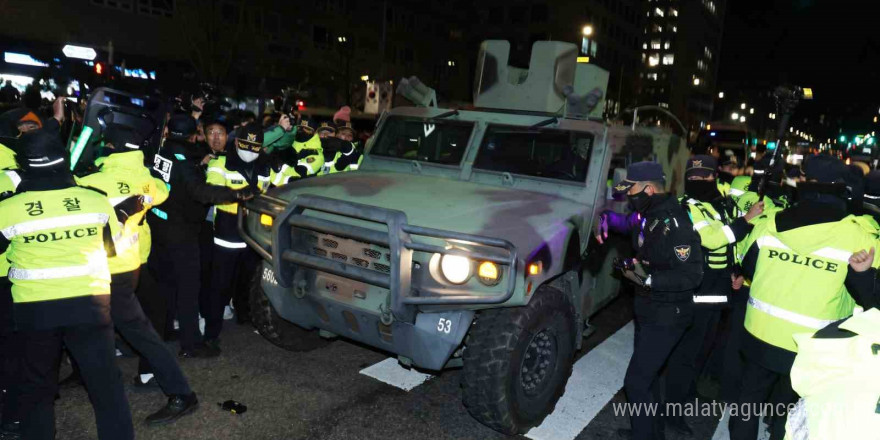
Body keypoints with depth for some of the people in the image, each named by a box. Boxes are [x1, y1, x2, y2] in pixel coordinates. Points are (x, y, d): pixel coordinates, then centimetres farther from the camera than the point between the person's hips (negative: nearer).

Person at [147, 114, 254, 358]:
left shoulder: (162, 151, 0)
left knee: (163, 280, 21)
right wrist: (236, 194, -41)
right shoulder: (185, 160, -21)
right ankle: (191, 343, 3)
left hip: (158, 226, 8)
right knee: (188, 286, -2)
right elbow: (201, 191, -34)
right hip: (181, 231, -8)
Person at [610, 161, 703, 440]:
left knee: (636, 381, -5)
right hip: (649, 310, 10)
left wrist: (647, 280, -29)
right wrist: (633, 266, 3)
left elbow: (692, 276, -26)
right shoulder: (651, 216, 4)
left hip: (666, 316, -9)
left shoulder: (674, 224, -24)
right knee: (646, 375, 22)